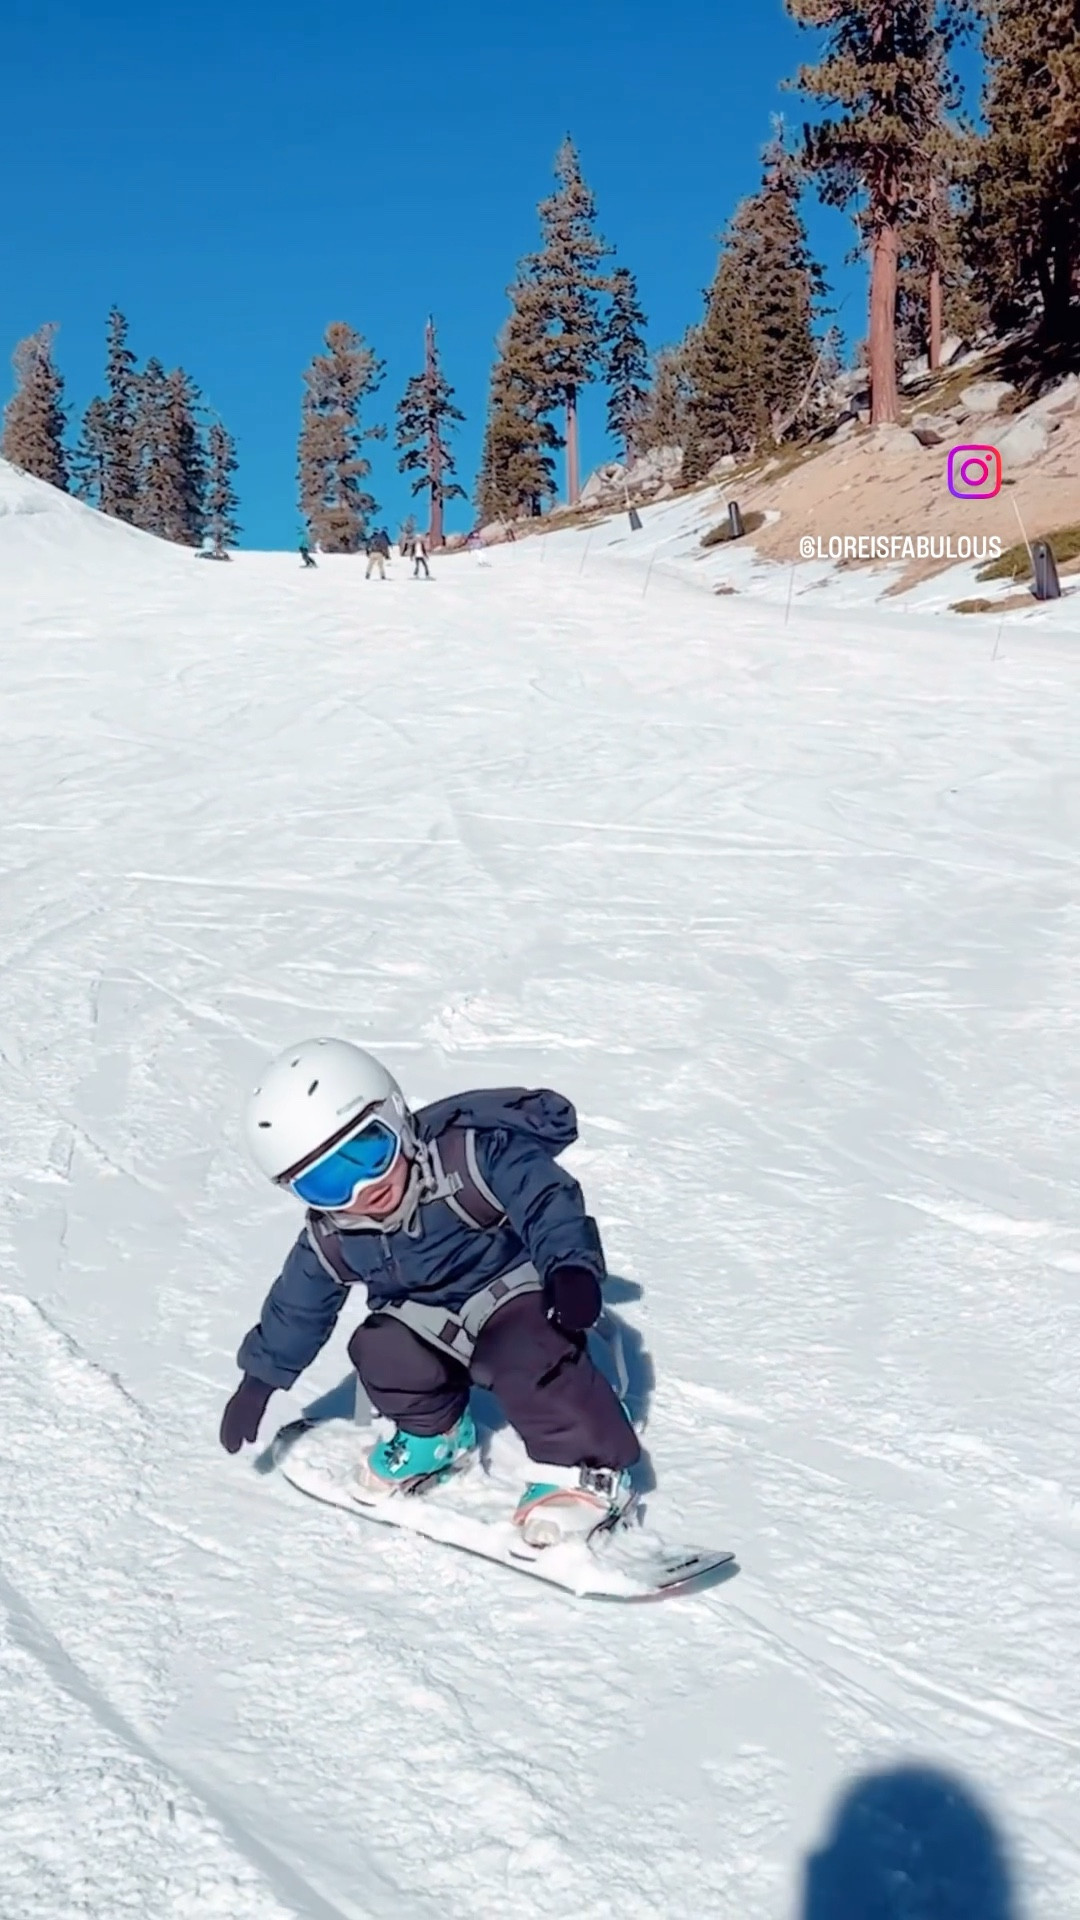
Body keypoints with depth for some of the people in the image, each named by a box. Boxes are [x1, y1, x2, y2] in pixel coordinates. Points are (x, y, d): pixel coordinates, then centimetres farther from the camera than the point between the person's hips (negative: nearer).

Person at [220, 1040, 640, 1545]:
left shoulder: (473, 1156, -29)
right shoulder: (332, 1240, -12)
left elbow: (548, 1199, -31)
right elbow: (296, 1308, 4)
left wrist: (572, 1265, -48)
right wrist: (258, 1380, 10)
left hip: (515, 1282, -5)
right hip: (428, 1314, 5)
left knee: (526, 1355, -32)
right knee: (382, 1351, -20)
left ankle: (591, 1468, -16)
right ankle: (435, 1432, 9)